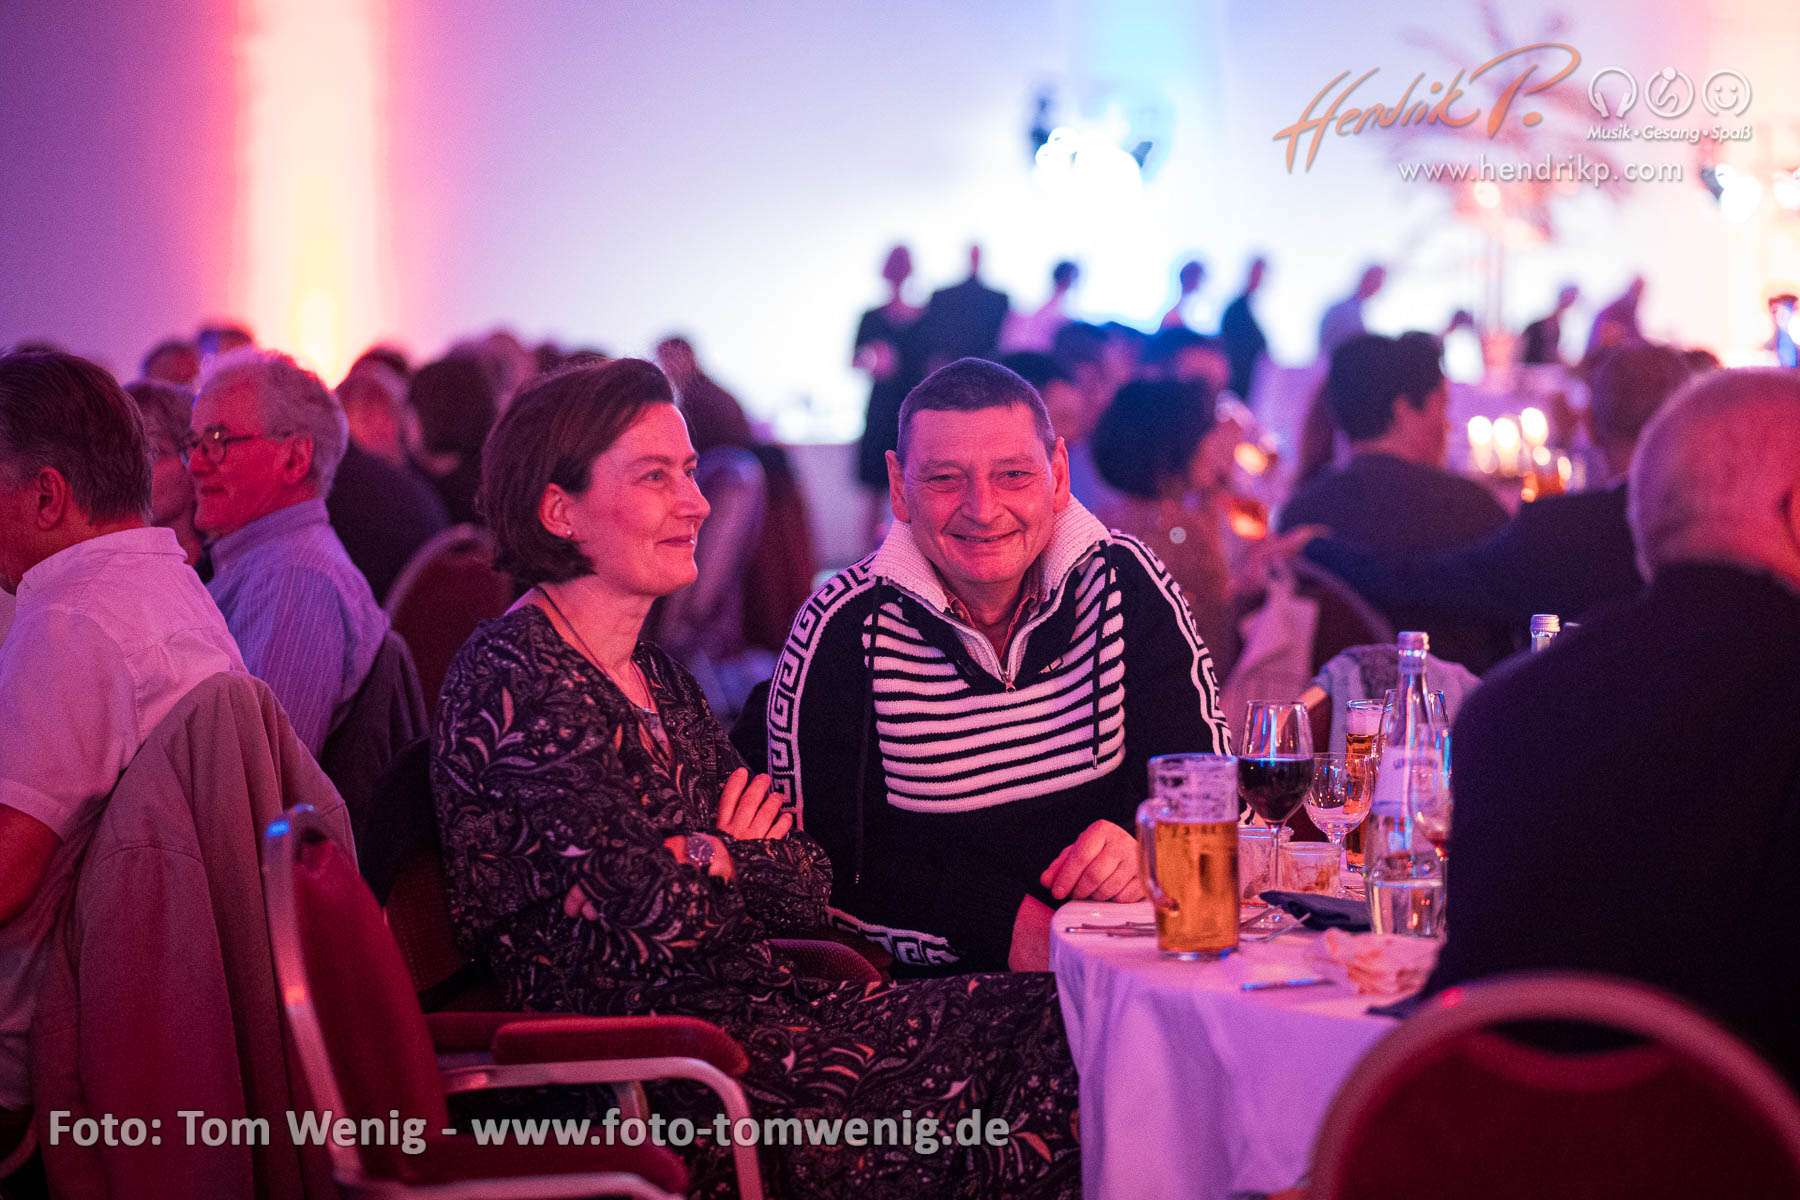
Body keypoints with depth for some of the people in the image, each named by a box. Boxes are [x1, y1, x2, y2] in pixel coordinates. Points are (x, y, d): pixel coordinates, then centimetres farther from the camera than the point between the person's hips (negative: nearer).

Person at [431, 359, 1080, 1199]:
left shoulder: (659, 679, 16)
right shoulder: (515, 679, -12)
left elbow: (807, 890, 8)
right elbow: (657, 921, -19)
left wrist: (702, 860, -10)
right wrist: (730, 858, 1)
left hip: (751, 1004, 8)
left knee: (1045, 1020, -6)